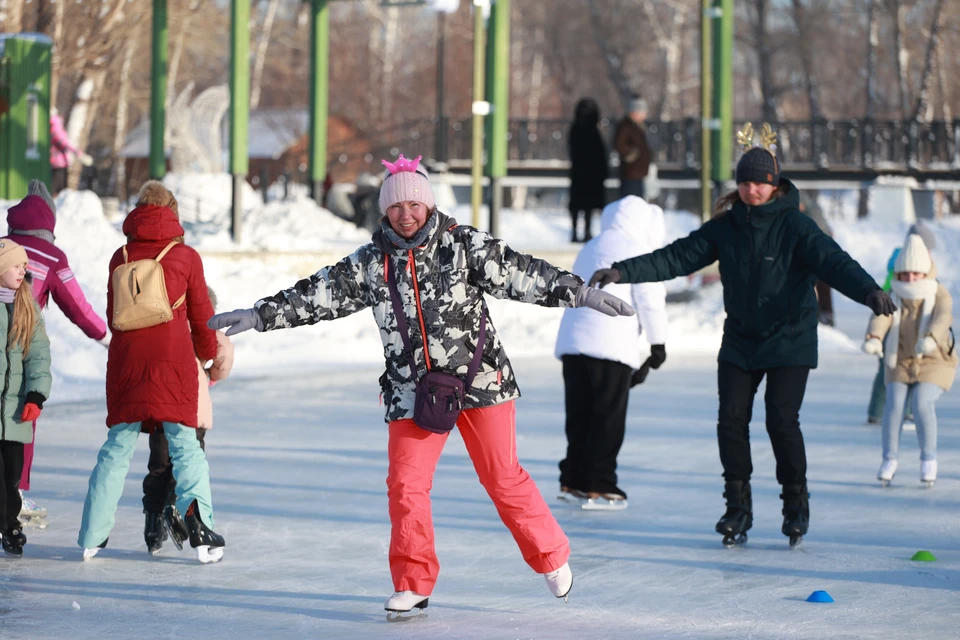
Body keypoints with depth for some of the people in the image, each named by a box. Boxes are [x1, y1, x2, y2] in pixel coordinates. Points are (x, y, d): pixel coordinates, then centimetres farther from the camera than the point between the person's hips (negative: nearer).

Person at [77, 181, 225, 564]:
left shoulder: (121, 257, 8)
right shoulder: (185, 257, 1)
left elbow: (112, 316, 15)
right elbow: (201, 316, 7)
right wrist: (207, 354, 24)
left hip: (125, 361, 3)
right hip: (173, 361, -3)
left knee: (117, 446, 10)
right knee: (185, 445, 2)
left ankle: (92, 536, 11)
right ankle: (197, 515, -15)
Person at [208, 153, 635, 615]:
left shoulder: (463, 245, -5)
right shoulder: (370, 263, 3)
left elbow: (518, 273, -8)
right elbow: (318, 294, 5)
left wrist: (579, 293, -16)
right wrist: (259, 316, 2)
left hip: (480, 380, -2)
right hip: (412, 391, 3)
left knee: (503, 478, 2)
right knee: (405, 483, -5)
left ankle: (552, 558, 22)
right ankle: (413, 585, 8)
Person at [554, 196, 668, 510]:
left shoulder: (590, 249, 24)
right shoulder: (636, 250, 1)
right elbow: (650, 298, -4)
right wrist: (658, 343, 4)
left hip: (572, 342, 7)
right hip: (610, 344, -7)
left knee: (580, 414, 11)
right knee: (609, 417, -2)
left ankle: (573, 480, 11)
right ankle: (598, 486, -2)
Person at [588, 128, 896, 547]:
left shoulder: (795, 227, -13)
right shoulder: (725, 228, 1)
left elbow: (833, 261, -26)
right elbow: (678, 257, -1)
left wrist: (869, 291, -44)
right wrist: (623, 271, -11)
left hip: (789, 341, -4)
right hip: (739, 341, 4)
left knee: (781, 420, -10)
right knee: (731, 420, -2)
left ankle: (796, 505, 9)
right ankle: (738, 508, 12)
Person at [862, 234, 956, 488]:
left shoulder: (940, 296, -10)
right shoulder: (893, 298, -4)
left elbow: (943, 318, -30)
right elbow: (881, 317, -23)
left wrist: (930, 338, -52)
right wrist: (874, 338, -46)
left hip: (934, 362, -2)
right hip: (900, 361, 2)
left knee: (923, 404, -21)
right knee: (894, 403, -17)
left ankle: (929, 461, -4)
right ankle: (889, 460, -3)